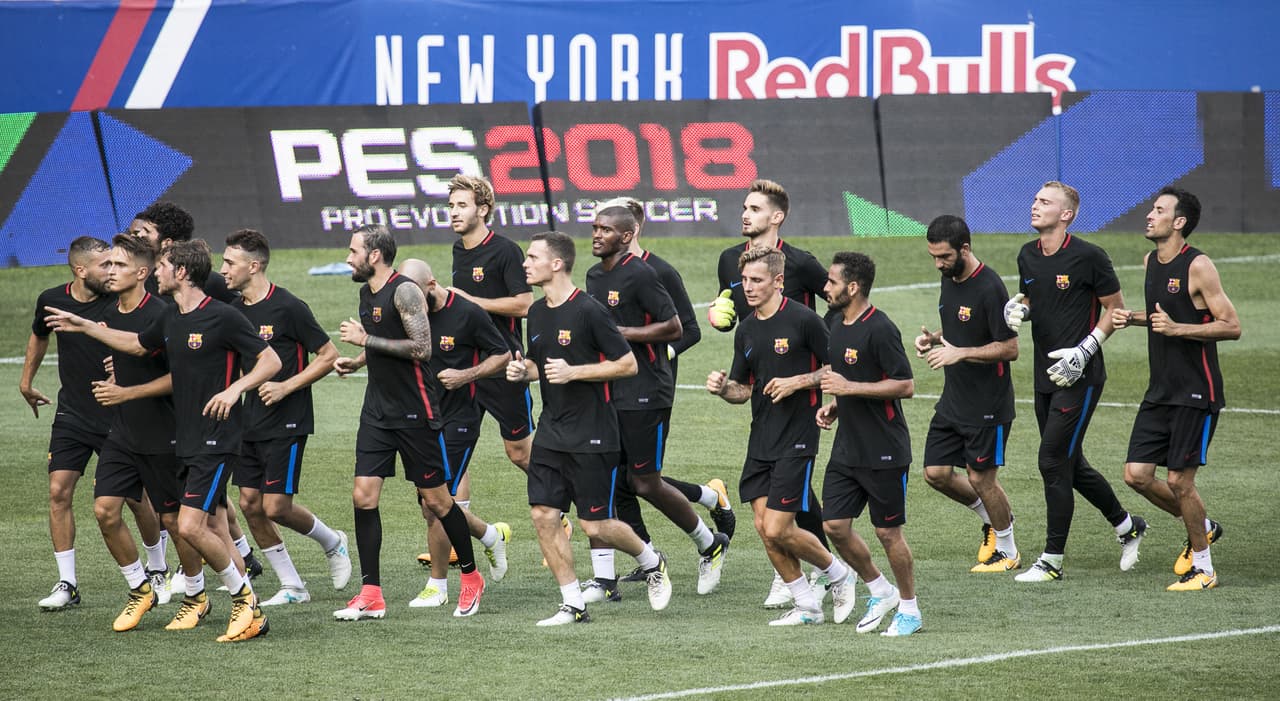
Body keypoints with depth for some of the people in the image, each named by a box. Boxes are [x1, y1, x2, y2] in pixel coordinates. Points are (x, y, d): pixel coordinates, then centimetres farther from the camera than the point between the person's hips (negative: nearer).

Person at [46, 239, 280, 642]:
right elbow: (138, 344, 31)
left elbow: (271, 361, -12)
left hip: (215, 438, -8)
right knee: (213, 528, 9)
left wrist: (234, 389, -26)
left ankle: (243, 598, 0)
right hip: (186, 439, 8)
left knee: (190, 526, -15)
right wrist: (84, 327, 30)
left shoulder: (222, 317, -13)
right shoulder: (171, 319, 12)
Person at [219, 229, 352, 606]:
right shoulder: (234, 309, 6)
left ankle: (332, 543, 20)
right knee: (250, 504, 2)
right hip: (251, 422, 7)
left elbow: (328, 355, -9)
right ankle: (292, 587, 12)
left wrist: (286, 387, -16)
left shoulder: (288, 307, -14)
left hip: (287, 422, -7)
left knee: (277, 507, -9)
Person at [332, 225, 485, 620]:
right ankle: (371, 595, -1)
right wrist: (356, 362, 8)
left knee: (436, 499, 2)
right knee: (363, 496, -3)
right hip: (378, 410, 8)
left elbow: (421, 348, -23)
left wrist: (366, 340, -20)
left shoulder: (404, 292, -15)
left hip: (415, 412, -8)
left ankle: (471, 577, 21)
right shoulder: (366, 292, 12)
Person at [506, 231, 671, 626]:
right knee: (543, 515, -3)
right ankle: (573, 604, 6)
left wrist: (574, 372, -19)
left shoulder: (588, 311, -14)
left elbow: (628, 364, -13)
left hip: (592, 435, -7)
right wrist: (523, 371, 2)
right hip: (552, 430, 7)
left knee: (596, 526, -3)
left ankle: (652, 563, 25)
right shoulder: (537, 313, 9)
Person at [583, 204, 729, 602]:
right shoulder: (594, 276, 14)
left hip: (644, 393, -8)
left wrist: (620, 333, -18)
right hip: (605, 391, 8)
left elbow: (673, 327, -15)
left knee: (645, 484, -2)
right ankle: (604, 580, 0)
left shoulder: (639, 275, -12)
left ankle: (710, 546, 22)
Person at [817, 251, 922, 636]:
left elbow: (905, 385, -19)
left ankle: (909, 609, 14)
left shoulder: (879, 329, -17)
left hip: (884, 451, -8)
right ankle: (881, 591, 21)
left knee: (888, 531, 0)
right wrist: (833, 405, 6)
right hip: (846, 447, 8)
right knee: (835, 526, 4)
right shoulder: (838, 326, 11)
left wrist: (849, 388, -21)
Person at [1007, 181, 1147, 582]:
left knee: (1053, 462, -9)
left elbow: (1115, 308, -6)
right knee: (1071, 465, 14)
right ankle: (1127, 526, 34)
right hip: (1046, 377, 8)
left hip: (1079, 377, -8)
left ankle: (1052, 560, -1)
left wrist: (1085, 350, -15)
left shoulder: (1087, 257, -13)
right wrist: (1017, 307, -1)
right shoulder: (1028, 256, 8)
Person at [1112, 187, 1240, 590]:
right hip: (1160, 391, 8)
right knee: (1136, 475, 3)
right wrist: (1132, 318, 9)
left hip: (1195, 392, -8)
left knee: (1179, 481, -6)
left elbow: (1231, 327, -15)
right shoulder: (1151, 262, 11)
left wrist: (1177, 328, -24)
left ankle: (1203, 569, 9)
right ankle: (1202, 528, 24)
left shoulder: (1198, 266, -14)